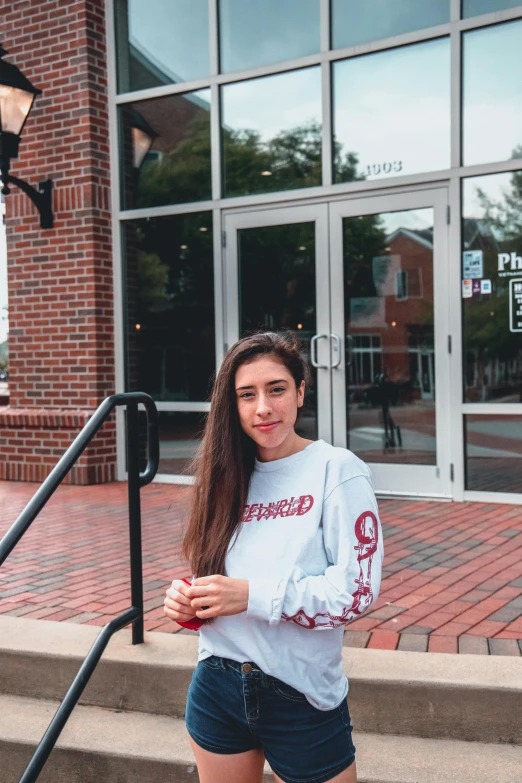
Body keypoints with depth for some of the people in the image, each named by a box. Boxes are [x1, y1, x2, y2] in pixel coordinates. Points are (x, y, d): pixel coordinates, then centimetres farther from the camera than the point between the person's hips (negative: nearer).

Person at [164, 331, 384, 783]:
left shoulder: (337, 470, -12)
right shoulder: (229, 476, 4)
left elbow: (358, 589, -16)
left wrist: (253, 595, -23)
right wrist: (188, 599, -9)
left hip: (302, 699, -4)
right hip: (216, 689, 5)